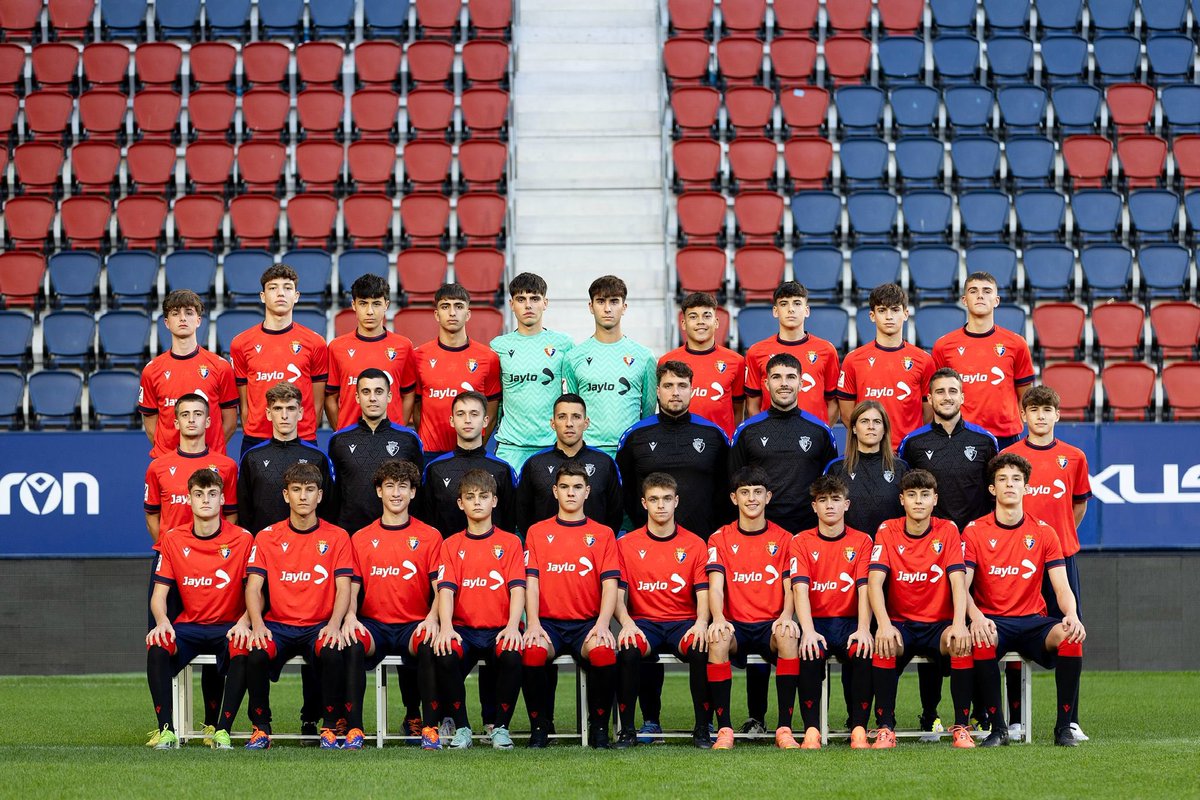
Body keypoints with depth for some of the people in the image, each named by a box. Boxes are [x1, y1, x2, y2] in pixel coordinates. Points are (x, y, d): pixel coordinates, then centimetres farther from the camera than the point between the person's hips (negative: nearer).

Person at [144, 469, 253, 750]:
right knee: (157, 651, -30)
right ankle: (166, 730, -21)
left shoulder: (242, 539, -2)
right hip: (187, 625, 2)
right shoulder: (173, 539, 4)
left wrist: (243, 622, -23)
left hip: (228, 626, -2)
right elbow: (159, 593, 3)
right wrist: (162, 621, -19)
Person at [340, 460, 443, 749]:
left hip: (414, 625, -1)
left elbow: (440, 587, 1)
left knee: (429, 646, -35)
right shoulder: (360, 539, 13)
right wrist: (350, 615, -15)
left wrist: (432, 618, -19)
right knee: (352, 645, -33)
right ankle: (354, 728, -27)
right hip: (373, 624, 1)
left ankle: (429, 728, -25)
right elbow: (352, 587, 7)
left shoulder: (429, 536, 9)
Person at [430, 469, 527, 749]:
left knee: (511, 656, -35)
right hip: (463, 629, 1)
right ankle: (461, 728, -12)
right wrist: (446, 626, -20)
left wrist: (512, 626, -20)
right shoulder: (451, 545, 13)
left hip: (500, 629, -1)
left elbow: (517, 589, -1)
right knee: (444, 657, -33)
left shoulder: (510, 543, 11)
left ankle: (499, 726, -11)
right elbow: (446, 589, 0)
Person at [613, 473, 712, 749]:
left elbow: (703, 593, 1)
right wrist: (627, 623, -19)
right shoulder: (626, 545, 7)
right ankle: (627, 730, -20)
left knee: (701, 650, -33)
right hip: (643, 622, 0)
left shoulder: (694, 544, 7)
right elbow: (617, 594, 2)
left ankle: (702, 729, -19)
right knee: (628, 651, -34)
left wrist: (701, 622, -20)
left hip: (683, 622, 0)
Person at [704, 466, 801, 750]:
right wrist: (718, 618, -25)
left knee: (788, 638, -35)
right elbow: (715, 585, -4)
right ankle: (724, 729, -31)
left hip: (771, 625, 0)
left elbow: (789, 588, 3)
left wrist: (786, 616, -19)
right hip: (735, 625, 0)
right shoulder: (720, 539, 8)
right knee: (717, 639, -35)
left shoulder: (784, 539, 9)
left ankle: (784, 729, -30)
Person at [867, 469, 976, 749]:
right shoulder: (888, 531, 0)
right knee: (884, 644, -34)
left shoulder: (948, 530, 0)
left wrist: (959, 624, -29)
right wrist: (884, 625, -29)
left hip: (939, 624, 0)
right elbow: (875, 582, -11)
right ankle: (885, 728, -23)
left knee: (962, 642, -32)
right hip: (900, 623, 0)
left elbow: (958, 581, -11)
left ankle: (962, 726, -20)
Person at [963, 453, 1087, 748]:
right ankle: (998, 727, -26)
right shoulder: (974, 531, 2)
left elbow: (1062, 587, 1)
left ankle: (1064, 726, -20)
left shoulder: (1043, 533, 7)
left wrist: (1071, 615, -23)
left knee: (1071, 635, -30)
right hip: (993, 621, -2)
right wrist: (976, 617, -29)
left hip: (1034, 621, 2)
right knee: (981, 639, -38)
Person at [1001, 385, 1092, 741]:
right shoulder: (1009, 457, 2)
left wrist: (1059, 536, 11)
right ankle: (1014, 720, 6)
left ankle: (1071, 721, 3)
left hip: (1061, 555, 1)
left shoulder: (1074, 457, 7)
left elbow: (1079, 506, 16)